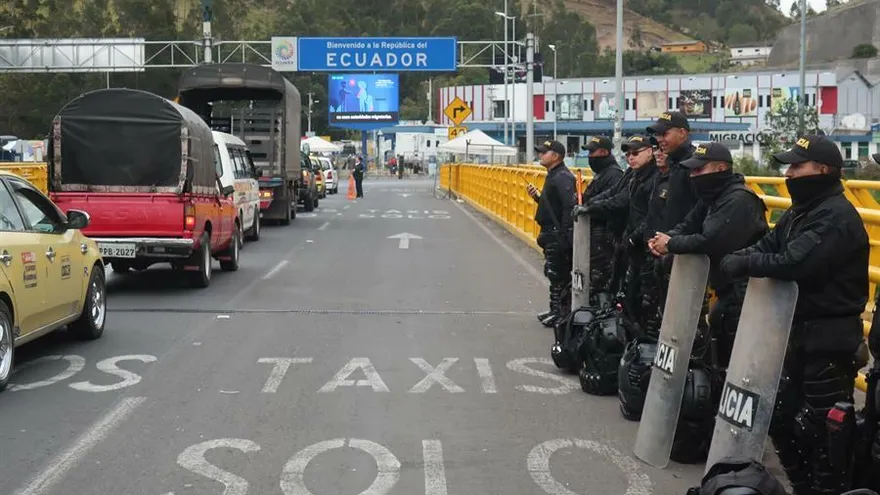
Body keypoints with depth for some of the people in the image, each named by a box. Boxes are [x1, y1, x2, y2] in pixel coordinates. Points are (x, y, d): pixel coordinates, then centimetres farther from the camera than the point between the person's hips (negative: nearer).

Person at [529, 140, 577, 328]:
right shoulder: (553, 175, 16)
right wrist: (537, 196, 7)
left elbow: (570, 206, -25)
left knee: (557, 274, -5)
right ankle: (557, 311, 23)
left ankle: (560, 314, 2)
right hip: (551, 233, 11)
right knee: (553, 272, 15)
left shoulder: (563, 177, -17)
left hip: (558, 234, -11)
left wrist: (564, 235, -26)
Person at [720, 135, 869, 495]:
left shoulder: (836, 216, -20)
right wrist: (736, 260, -12)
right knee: (781, 417, 18)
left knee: (820, 426, -4)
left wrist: (743, 263, -18)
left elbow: (792, 263, -30)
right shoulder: (799, 212, 14)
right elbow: (766, 247, 8)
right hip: (799, 330, 10)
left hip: (829, 337, -10)